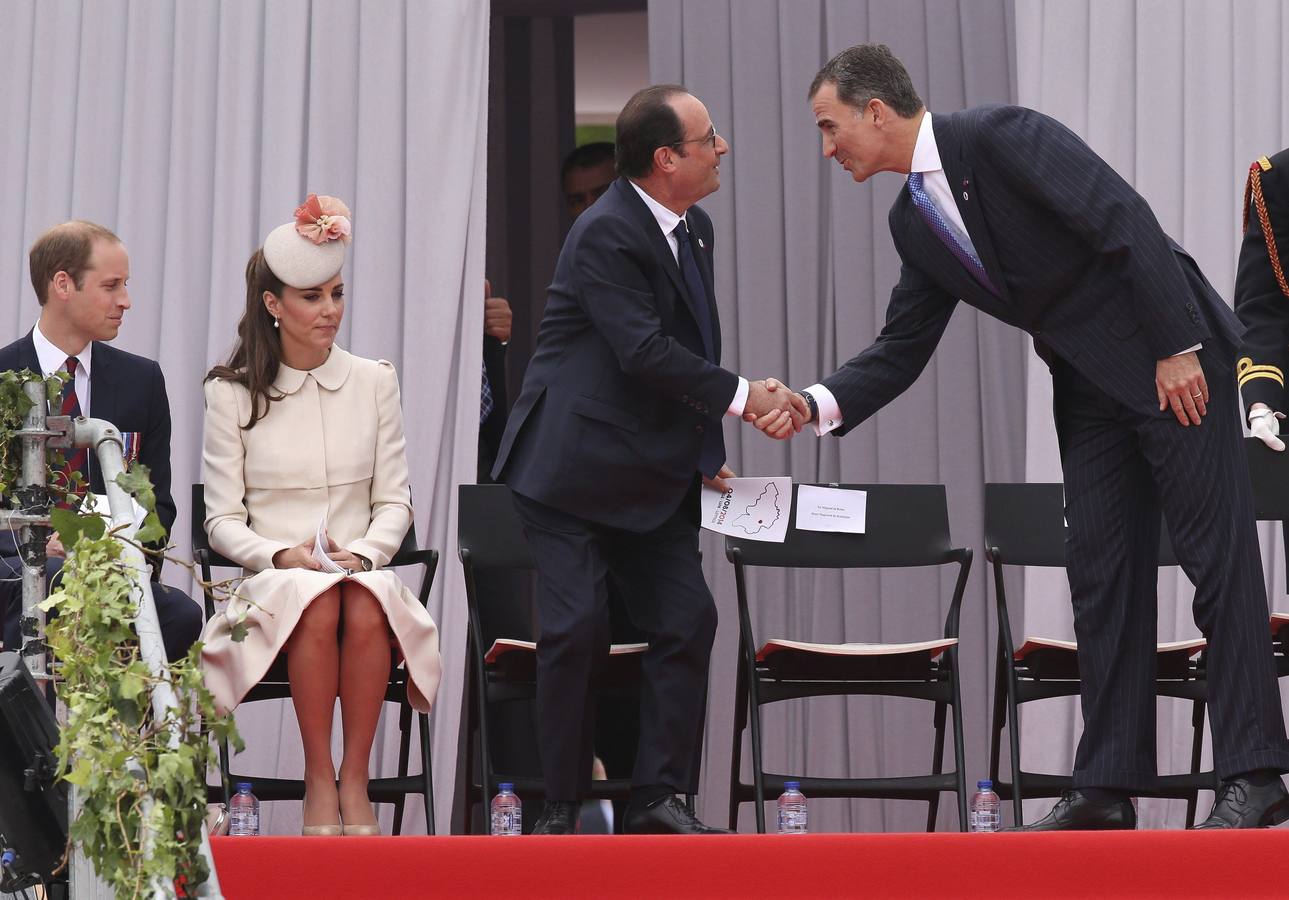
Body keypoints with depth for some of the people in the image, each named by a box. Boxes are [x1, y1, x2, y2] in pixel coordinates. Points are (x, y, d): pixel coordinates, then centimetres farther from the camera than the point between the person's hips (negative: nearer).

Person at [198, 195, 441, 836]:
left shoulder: (374, 382, 11)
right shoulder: (232, 393, 5)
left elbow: (394, 501, 11)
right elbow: (222, 519, 4)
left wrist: (364, 551, -10)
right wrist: (280, 555, -15)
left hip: (363, 571, 1)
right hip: (274, 583, -1)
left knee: (365, 604, -36)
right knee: (316, 602, -37)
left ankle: (354, 779, -29)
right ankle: (317, 778, -28)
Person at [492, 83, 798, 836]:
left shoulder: (696, 229, 10)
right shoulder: (605, 235, -17)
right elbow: (646, 352, -24)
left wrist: (706, 454, 12)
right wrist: (741, 397, -19)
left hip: (652, 475, 8)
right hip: (574, 466, -8)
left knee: (688, 620, 0)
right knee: (578, 630, -10)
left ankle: (658, 798, 5)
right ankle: (562, 808, 0)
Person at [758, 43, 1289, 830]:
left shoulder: (999, 137, -16)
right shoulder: (916, 223, 10)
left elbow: (1127, 222, -20)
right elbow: (901, 350, 13)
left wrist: (1178, 348, -22)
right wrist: (818, 404, -3)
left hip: (1173, 362, -9)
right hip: (1090, 388, 9)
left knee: (1218, 558, -7)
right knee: (1101, 573, 5)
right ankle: (1108, 785, 7)